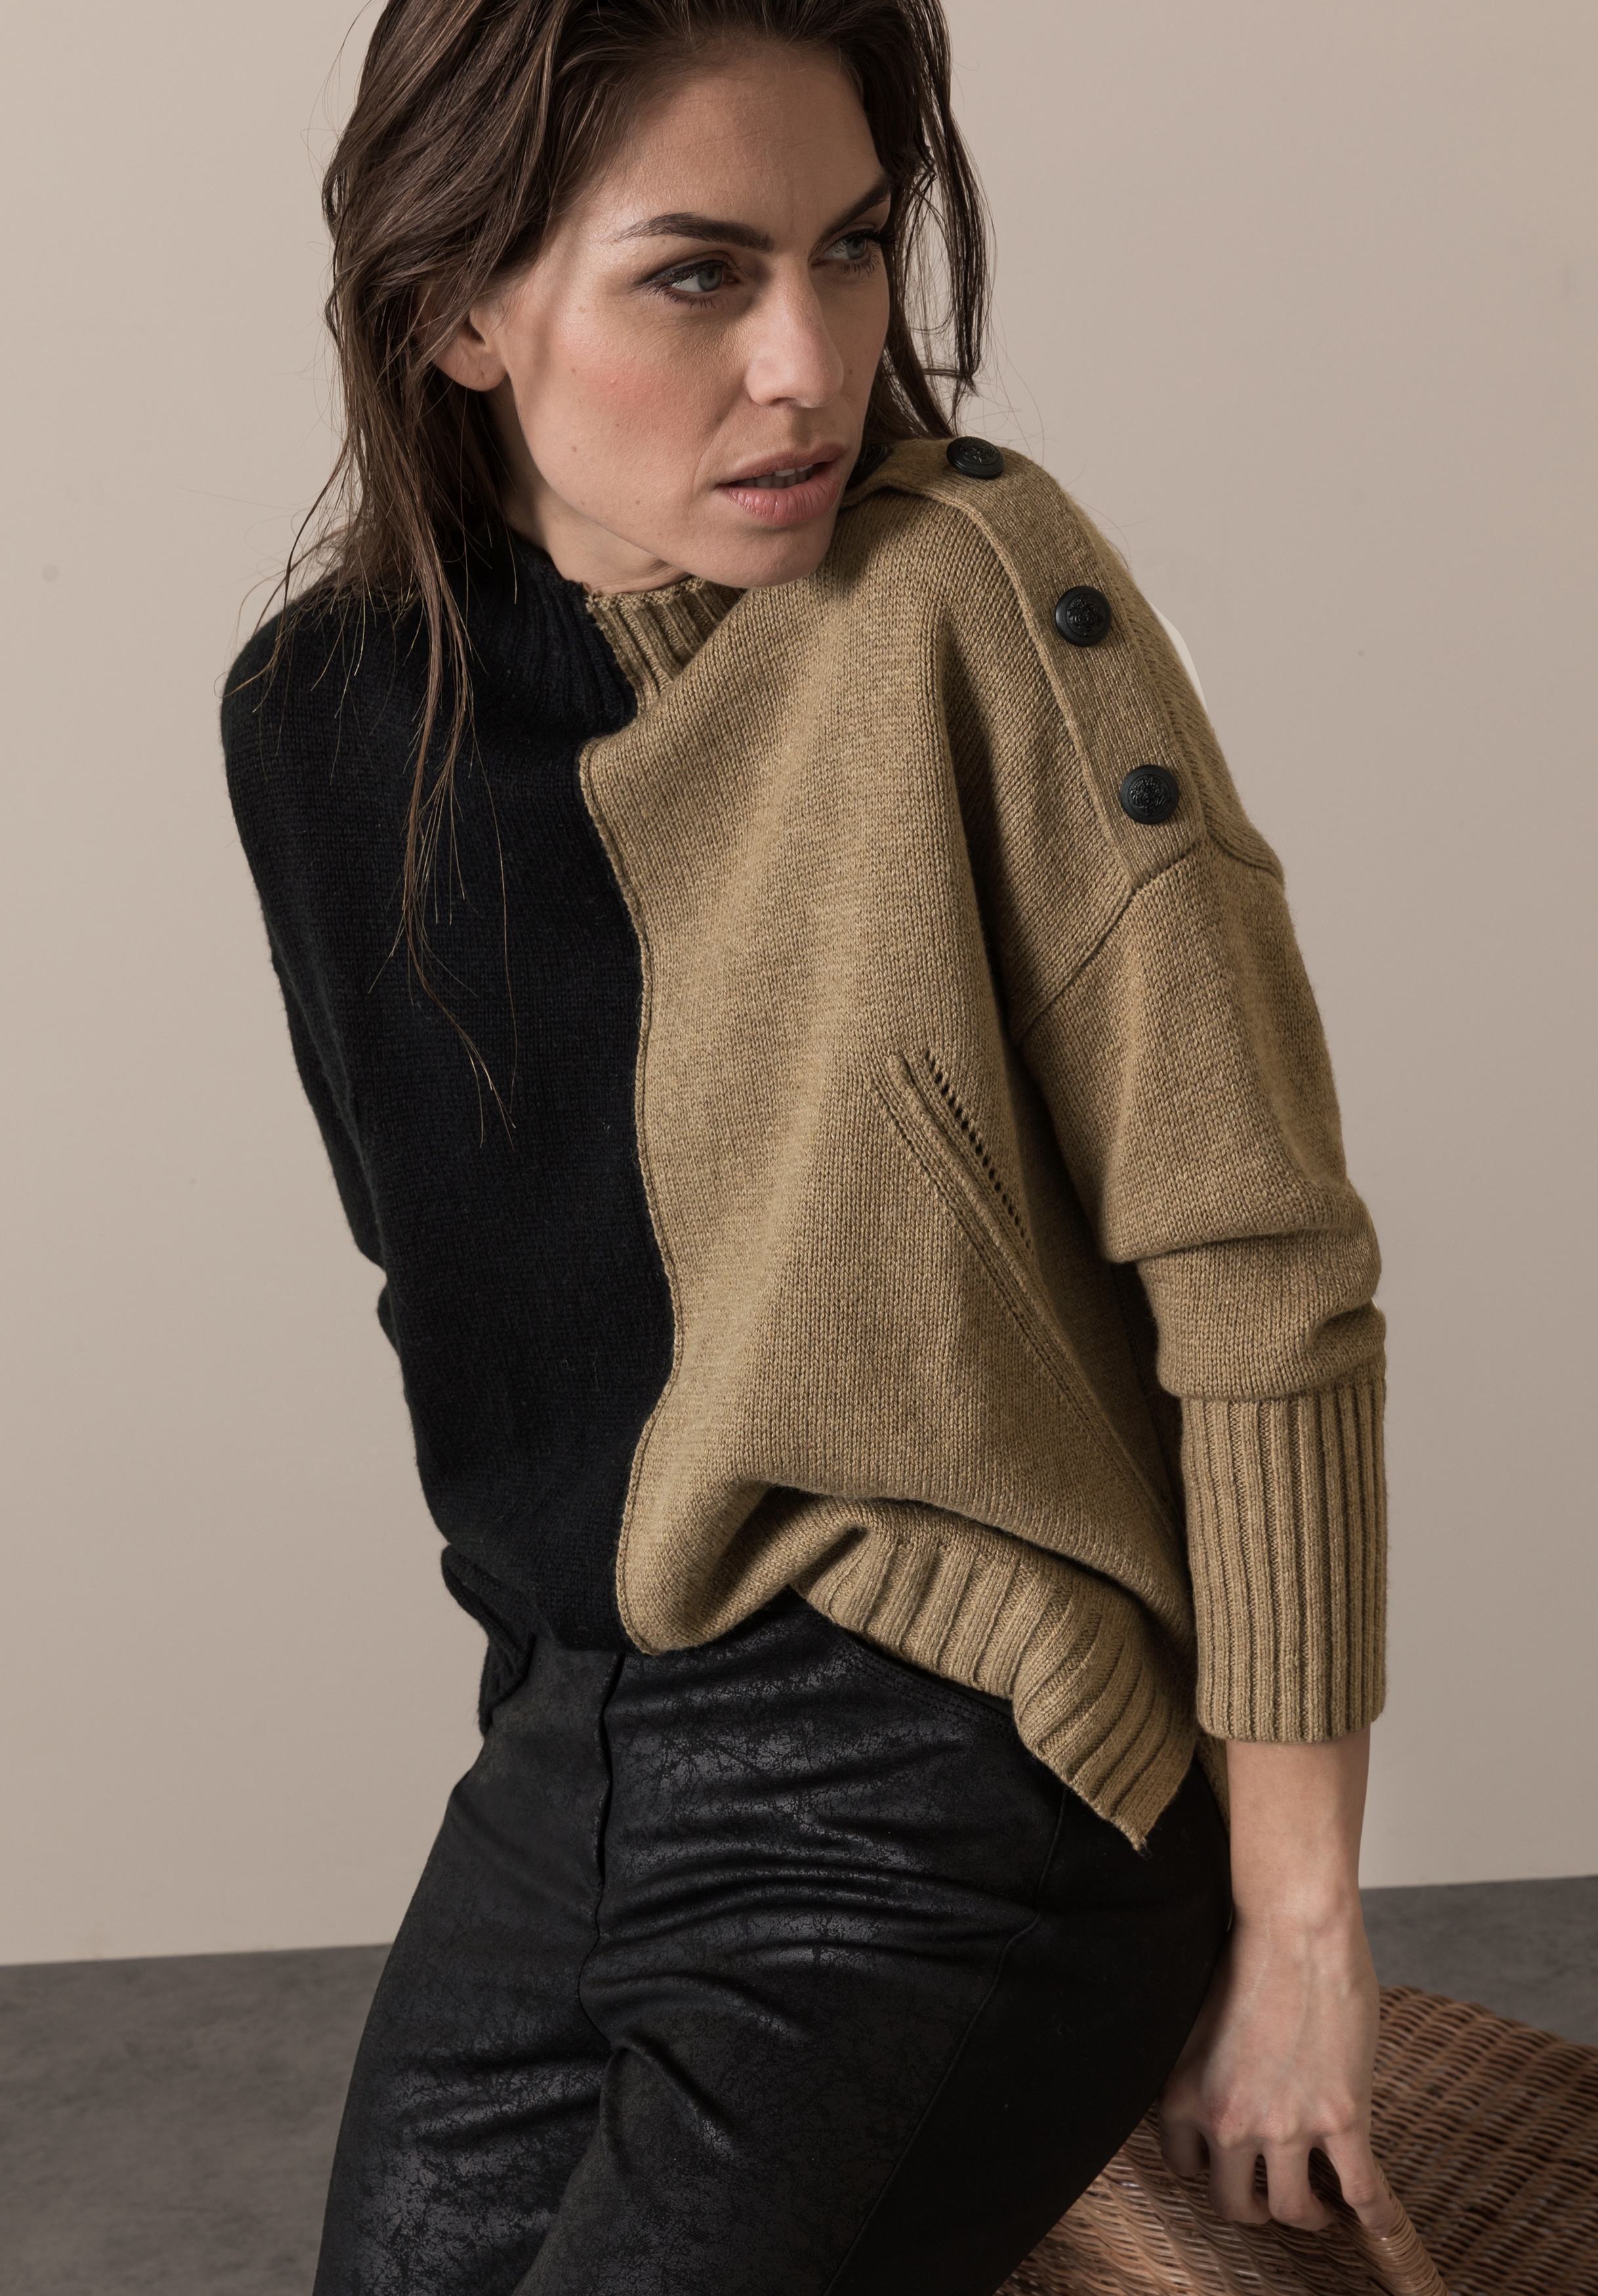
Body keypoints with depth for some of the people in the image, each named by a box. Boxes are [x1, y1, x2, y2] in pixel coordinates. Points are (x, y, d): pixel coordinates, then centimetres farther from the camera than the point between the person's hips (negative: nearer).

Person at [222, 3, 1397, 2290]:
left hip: (953, 1796, -5)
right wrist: (580, 1711, 16)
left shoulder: (969, 598, -18)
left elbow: (1260, 1272, -17)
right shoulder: (318, 715, 0)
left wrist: (1296, 1915, -13)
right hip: (565, 1762, 6)